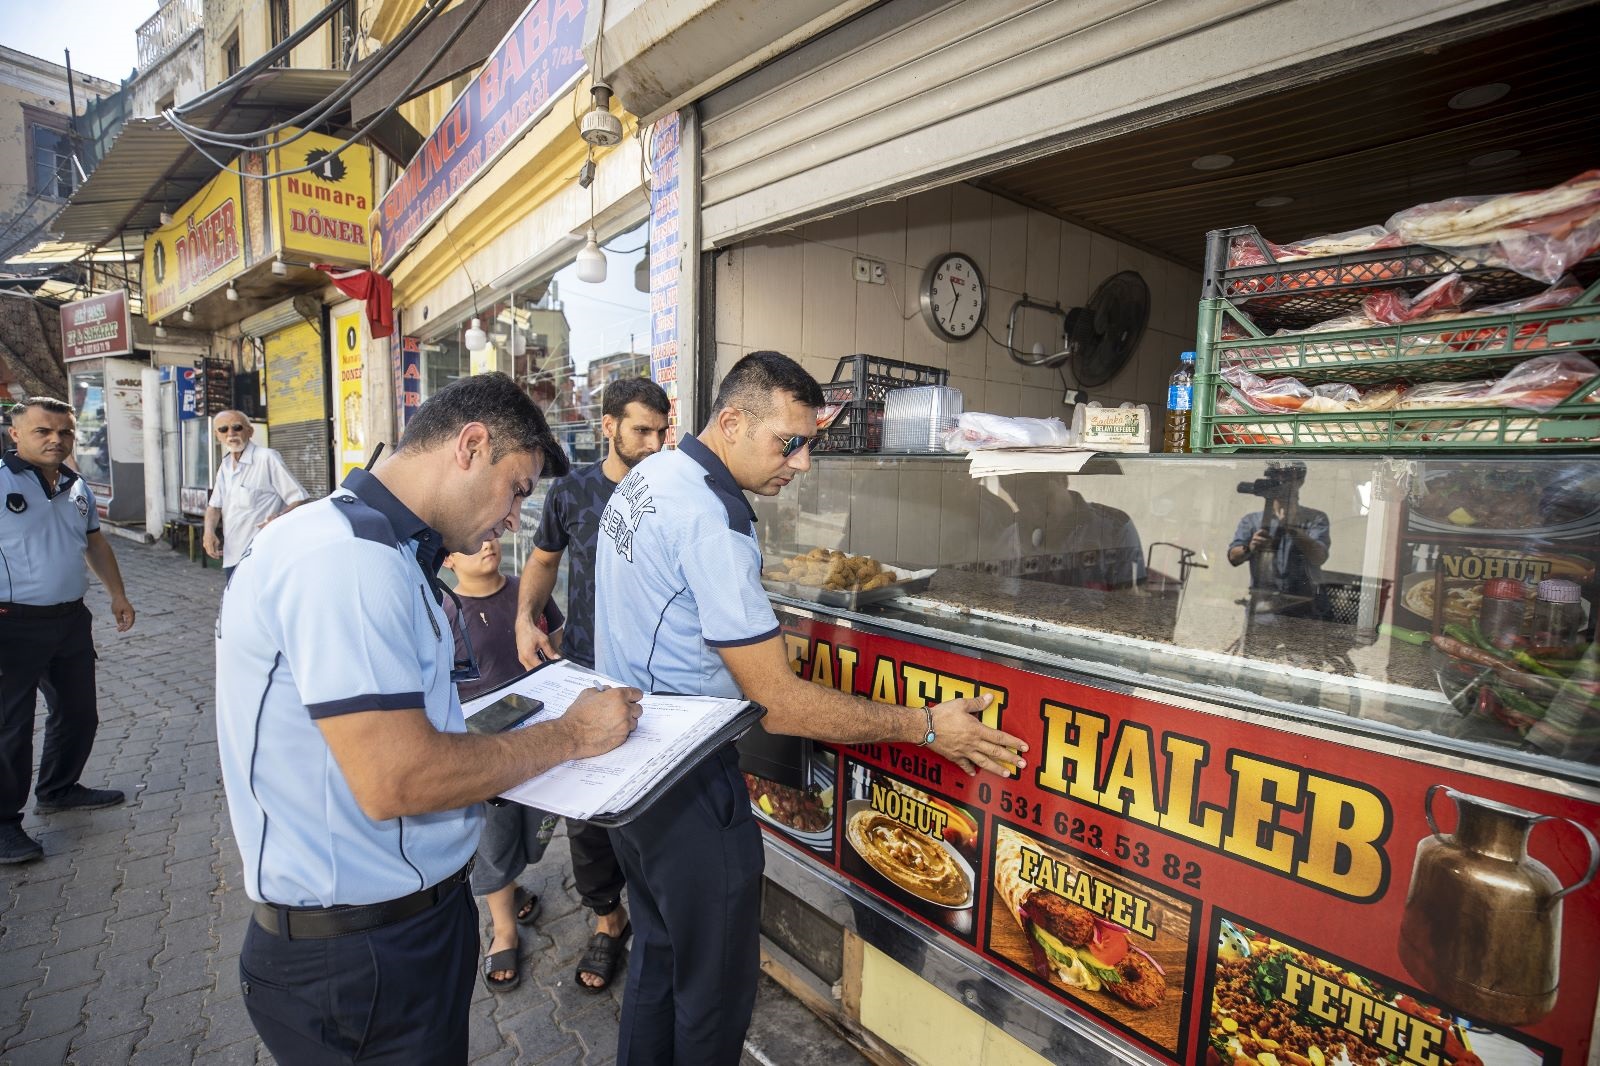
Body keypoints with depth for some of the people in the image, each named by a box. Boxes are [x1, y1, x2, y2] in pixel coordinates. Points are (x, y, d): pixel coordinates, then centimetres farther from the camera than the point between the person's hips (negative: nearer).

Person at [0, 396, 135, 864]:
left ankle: (58, 789, 37)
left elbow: (95, 542, 21)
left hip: (71, 620, 7)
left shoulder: (77, 486, 9)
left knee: (78, 713, 17)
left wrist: (117, 594, 20)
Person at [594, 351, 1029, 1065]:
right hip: (684, 787, -10)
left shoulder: (647, 473, 4)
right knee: (715, 986, 12)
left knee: (655, 952, 26)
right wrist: (927, 727, -20)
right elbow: (780, 704, -26)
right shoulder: (710, 520, -26)